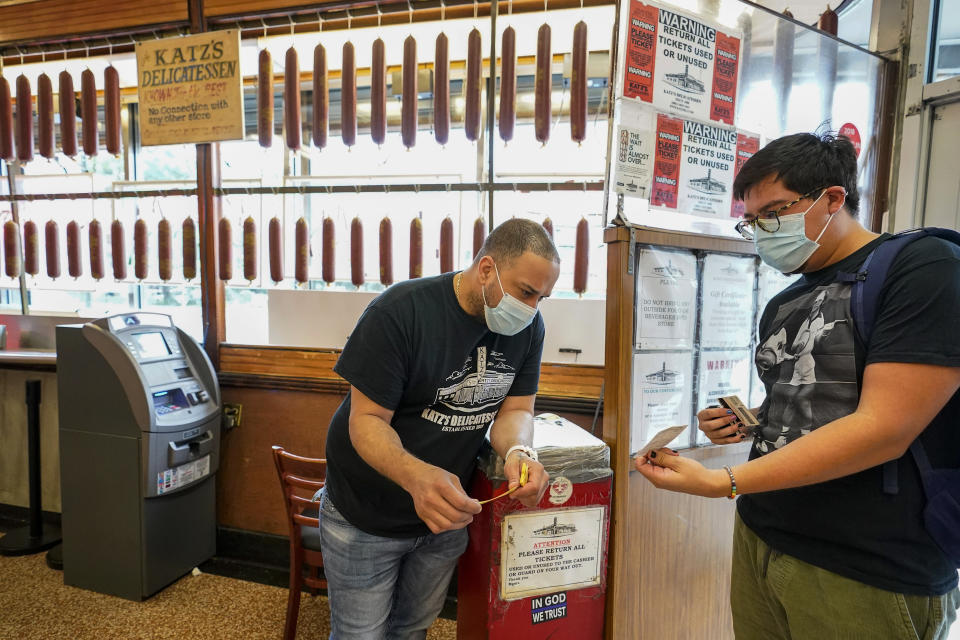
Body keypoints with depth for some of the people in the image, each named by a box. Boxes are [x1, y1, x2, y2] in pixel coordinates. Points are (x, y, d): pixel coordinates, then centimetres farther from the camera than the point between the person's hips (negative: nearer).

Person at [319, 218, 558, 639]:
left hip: (446, 513, 5)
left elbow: (516, 409, -5)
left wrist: (519, 452, -29)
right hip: (367, 520, -4)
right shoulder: (400, 312, -25)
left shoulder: (528, 328, -9)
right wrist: (416, 476, -44)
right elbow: (367, 420, -24)